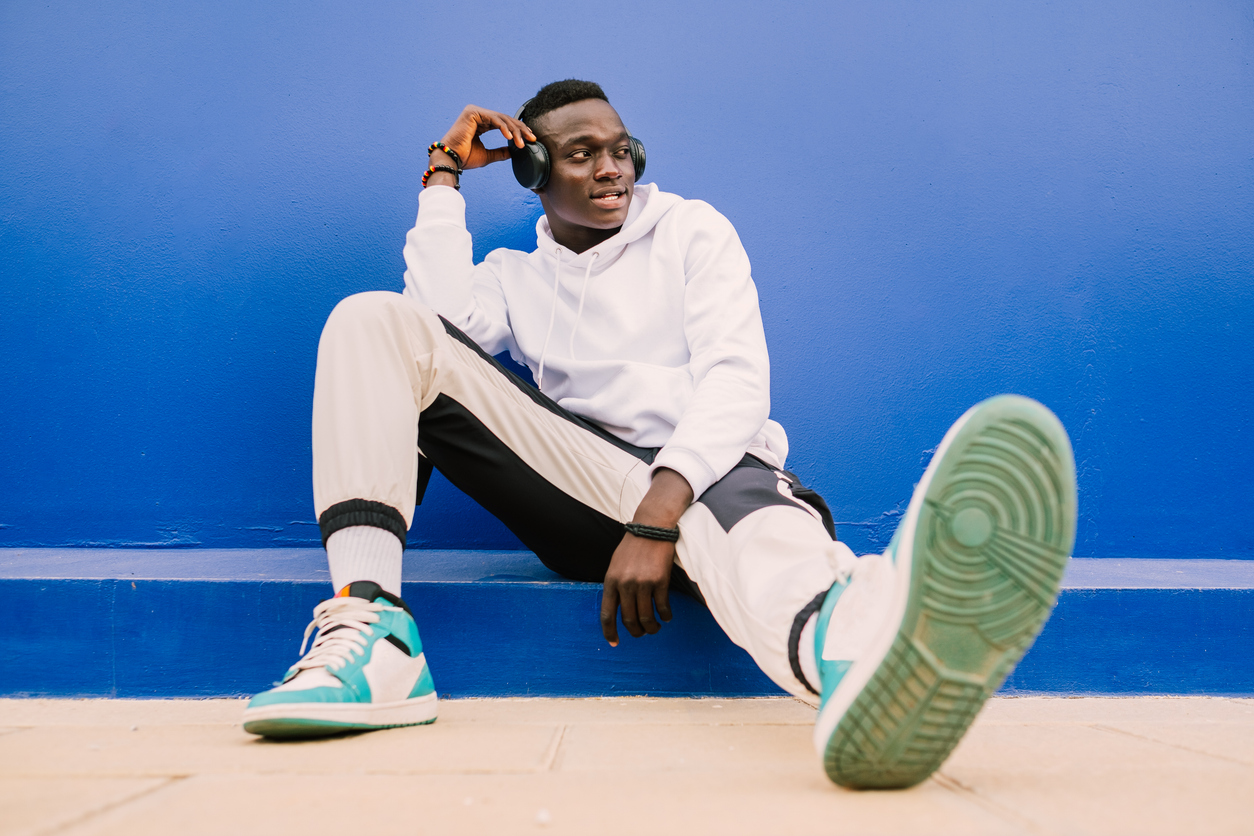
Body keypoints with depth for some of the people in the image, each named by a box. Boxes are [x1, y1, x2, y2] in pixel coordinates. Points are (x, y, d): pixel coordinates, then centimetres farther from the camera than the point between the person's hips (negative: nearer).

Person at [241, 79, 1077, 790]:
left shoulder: (690, 230, 13)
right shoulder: (514, 276, 21)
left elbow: (737, 377, -5)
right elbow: (443, 327, -5)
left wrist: (659, 515, -22)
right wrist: (445, 176, 8)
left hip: (705, 470, -2)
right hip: (584, 482, 2)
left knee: (745, 502, -42)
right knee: (376, 320, -11)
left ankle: (850, 655, -82)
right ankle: (372, 634, -32)